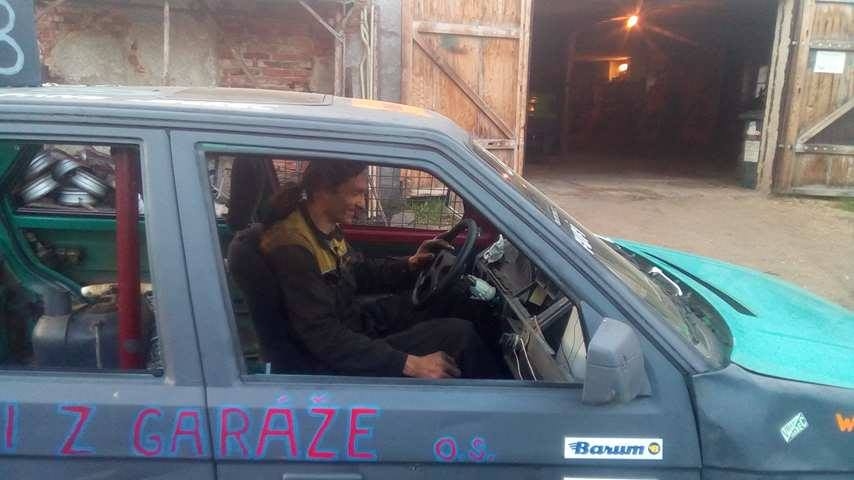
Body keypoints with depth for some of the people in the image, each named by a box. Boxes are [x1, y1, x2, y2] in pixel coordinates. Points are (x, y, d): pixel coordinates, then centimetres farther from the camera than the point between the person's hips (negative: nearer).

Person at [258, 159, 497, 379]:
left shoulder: (329, 228, 1)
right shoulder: (292, 249, -27)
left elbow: (361, 273, 18)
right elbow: (325, 338, -30)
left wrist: (409, 265, 2)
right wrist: (409, 364, -32)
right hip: (342, 360, -10)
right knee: (459, 334, -15)